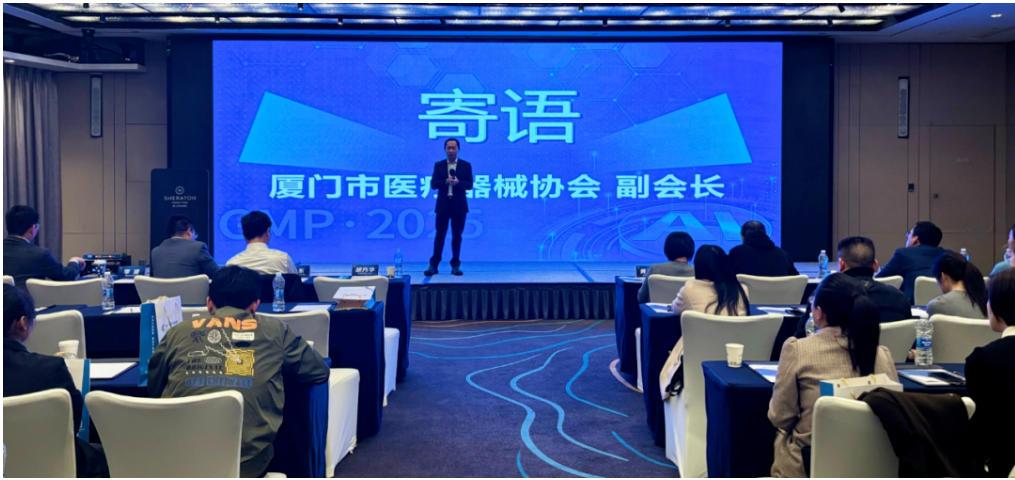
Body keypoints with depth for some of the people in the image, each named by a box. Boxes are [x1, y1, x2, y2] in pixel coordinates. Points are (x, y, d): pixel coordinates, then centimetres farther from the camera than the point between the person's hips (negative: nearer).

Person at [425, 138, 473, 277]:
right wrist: (445, 181, -18)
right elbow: (433, 184, -1)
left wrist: (458, 182, -21)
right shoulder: (438, 165, 7)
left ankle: (455, 266, 11)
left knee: (457, 236, 4)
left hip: (459, 206, 0)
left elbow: (469, 185, -2)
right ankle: (434, 266, 5)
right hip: (443, 205, 1)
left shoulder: (466, 165, 4)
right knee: (440, 235, 1)